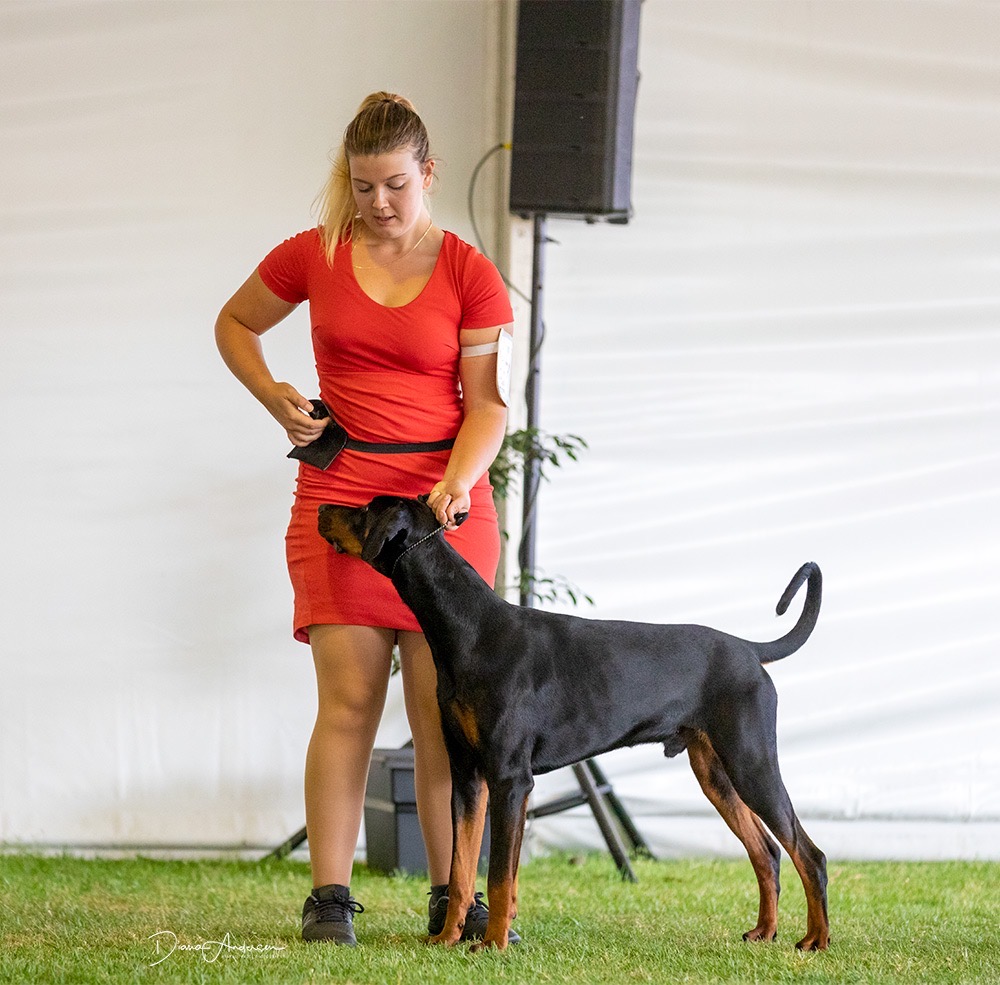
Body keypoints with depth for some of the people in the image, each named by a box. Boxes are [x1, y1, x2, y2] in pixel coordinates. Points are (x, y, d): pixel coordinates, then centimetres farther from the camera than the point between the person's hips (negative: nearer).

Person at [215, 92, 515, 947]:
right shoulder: (314, 257, 3)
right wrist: (274, 397, 1)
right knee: (348, 699, -6)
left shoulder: (469, 274, -1)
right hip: (340, 493, 0)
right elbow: (235, 323, 19)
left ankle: (452, 895, 6)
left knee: (445, 706, -1)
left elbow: (488, 403, -3)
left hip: (447, 500, 0)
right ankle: (330, 897, -5)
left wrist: (454, 484, -19)